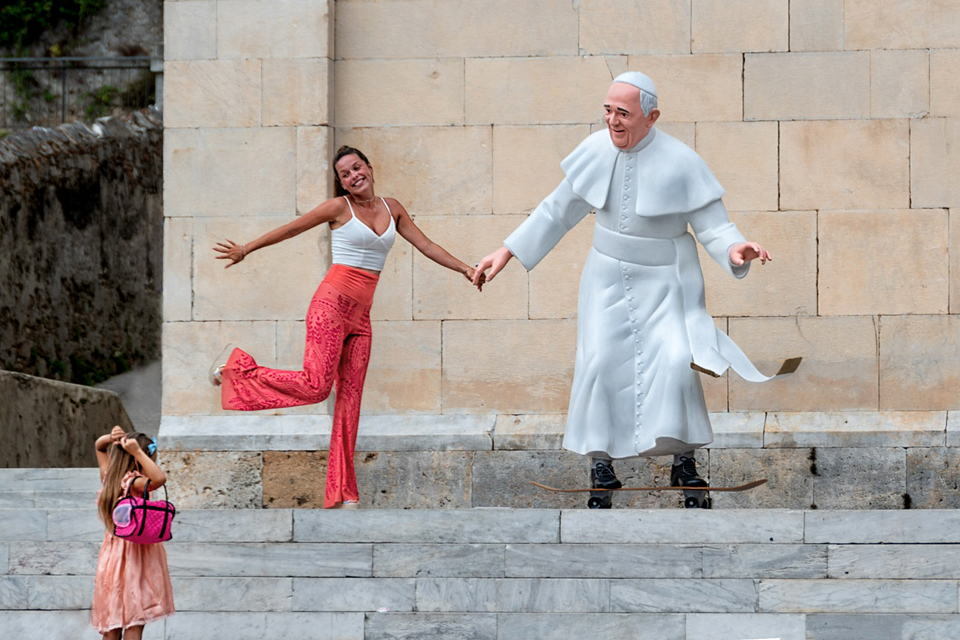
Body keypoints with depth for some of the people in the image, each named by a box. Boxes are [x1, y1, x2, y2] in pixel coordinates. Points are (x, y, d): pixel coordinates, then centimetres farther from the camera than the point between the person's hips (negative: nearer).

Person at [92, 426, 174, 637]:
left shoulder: (110, 478, 4)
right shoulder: (132, 483, -19)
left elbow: (99, 446, 20)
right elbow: (159, 478, -38)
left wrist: (111, 439, -2)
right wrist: (137, 452, -28)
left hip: (112, 556, 8)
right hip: (134, 558, -8)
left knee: (111, 630, 10)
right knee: (134, 626, -6)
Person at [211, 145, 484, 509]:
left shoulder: (391, 208, 14)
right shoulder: (339, 208, -2)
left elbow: (425, 245, 21)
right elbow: (291, 229, 6)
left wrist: (463, 269, 17)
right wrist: (245, 250, 12)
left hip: (360, 315, 6)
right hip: (332, 302, -6)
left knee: (350, 399, 1)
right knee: (316, 386, -17)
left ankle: (343, 494, -2)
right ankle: (238, 372, 4)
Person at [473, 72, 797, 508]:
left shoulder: (681, 163, -17)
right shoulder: (597, 150, -5)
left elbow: (714, 229, -15)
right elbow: (559, 211, 9)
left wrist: (735, 249, -39)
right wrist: (508, 252, 7)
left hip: (665, 282, -3)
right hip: (609, 280, 3)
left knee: (675, 365, -22)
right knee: (601, 365, -11)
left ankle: (683, 462, -7)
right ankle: (601, 466, 2)